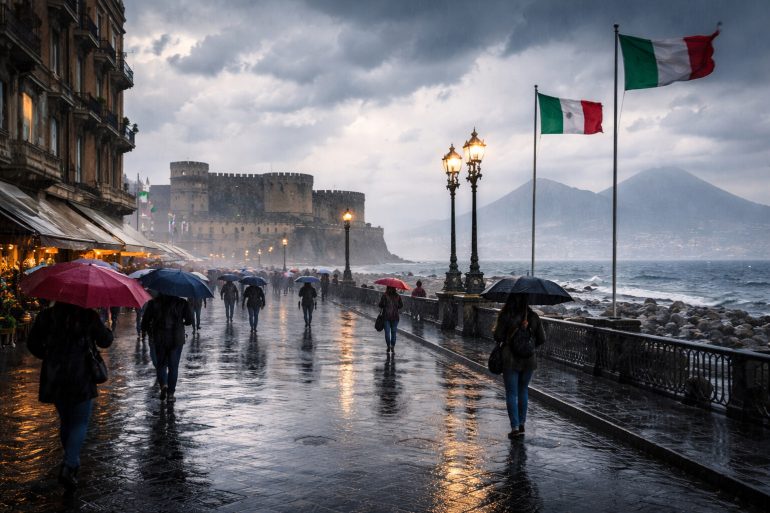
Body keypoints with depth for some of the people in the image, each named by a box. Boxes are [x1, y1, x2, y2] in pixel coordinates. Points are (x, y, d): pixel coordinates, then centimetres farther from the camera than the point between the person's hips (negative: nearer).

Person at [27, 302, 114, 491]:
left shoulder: (46, 315, 1)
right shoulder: (89, 316, -7)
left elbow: (32, 343, 3)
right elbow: (105, 341, 1)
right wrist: (107, 330, 22)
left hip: (53, 378, 4)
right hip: (81, 378, -4)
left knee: (65, 420, 20)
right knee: (80, 423, 4)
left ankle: (72, 462, 30)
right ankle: (68, 467, -11)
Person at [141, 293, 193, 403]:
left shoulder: (153, 303, -1)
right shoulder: (182, 303, -3)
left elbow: (145, 320, 0)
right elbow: (189, 320, -4)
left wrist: (149, 332, 17)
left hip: (159, 339, 1)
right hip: (176, 339, 0)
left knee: (160, 364, 16)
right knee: (173, 366, 7)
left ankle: (163, 384, -9)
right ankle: (170, 393, 4)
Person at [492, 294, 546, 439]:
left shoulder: (505, 316, -13)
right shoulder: (533, 317, -1)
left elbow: (497, 337, -14)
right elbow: (542, 339, 1)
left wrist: (495, 331, 7)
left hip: (510, 361, -3)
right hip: (528, 360, 4)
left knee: (511, 393, 2)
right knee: (523, 390, 19)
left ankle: (515, 427, -4)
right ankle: (522, 423, 25)